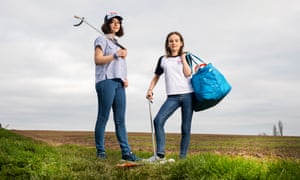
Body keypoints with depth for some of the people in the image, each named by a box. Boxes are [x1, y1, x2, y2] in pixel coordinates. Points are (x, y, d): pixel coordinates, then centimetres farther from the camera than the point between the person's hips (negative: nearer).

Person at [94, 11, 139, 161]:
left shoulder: (117, 42, 28)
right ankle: (100, 152, 0)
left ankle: (126, 152, 0)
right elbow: (98, 60, -7)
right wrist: (115, 55, -16)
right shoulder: (102, 39, 5)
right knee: (103, 117, -5)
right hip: (106, 81, -7)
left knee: (120, 120, 2)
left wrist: (125, 79, 13)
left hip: (119, 83, 7)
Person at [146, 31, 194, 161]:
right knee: (158, 120, -20)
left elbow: (187, 74, -6)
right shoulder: (163, 60, 14)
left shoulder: (186, 58, 10)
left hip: (188, 95, -1)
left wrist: (182, 57, 0)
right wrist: (150, 90, 6)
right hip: (172, 97, 1)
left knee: (186, 128, -2)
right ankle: (160, 154, -17)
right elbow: (156, 77, 21)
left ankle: (183, 157, 5)